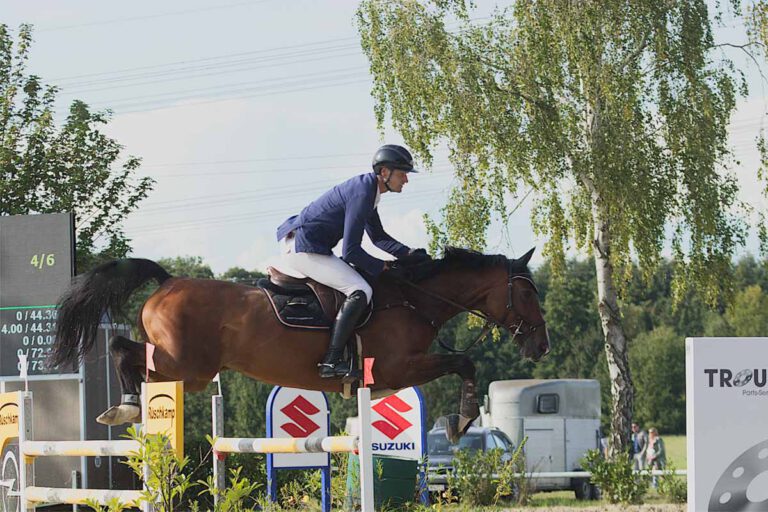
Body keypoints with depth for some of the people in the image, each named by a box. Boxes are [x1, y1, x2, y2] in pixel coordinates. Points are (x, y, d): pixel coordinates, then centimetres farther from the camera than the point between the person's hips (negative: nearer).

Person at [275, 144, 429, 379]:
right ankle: (332, 361, -25)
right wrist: (383, 267, -9)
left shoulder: (367, 189, 12)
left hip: (295, 244, 11)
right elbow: (350, 252, -22)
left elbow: (378, 236, 24)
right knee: (360, 291, -20)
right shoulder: (362, 194, -20)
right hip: (305, 248, -11)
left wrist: (409, 254, 10)